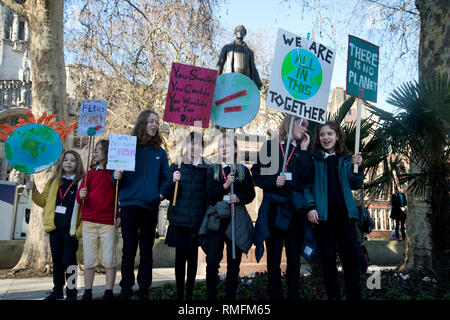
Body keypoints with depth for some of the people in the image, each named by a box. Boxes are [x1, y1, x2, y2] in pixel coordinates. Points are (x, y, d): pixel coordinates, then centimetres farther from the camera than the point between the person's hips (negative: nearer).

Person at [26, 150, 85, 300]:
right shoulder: (54, 181, 13)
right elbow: (44, 201, 21)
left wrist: (81, 229, -16)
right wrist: (34, 191, 5)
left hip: (71, 229, -5)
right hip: (55, 227, 5)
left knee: (68, 260, -1)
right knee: (56, 260, 13)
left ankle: (71, 292, 12)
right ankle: (57, 291, 25)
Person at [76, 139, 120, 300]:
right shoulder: (90, 173, 11)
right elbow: (79, 198, 9)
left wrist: (120, 216, -8)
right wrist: (81, 196, -14)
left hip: (108, 224, -3)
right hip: (89, 222, 3)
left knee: (110, 260, 1)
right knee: (89, 261, 7)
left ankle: (108, 293, 10)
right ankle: (87, 293, 15)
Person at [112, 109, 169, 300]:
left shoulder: (159, 152, 10)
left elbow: (165, 176, 12)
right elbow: (118, 175, 6)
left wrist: (161, 193, -3)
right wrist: (116, 177, -16)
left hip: (150, 206, 2)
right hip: (129, 205, -1)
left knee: (147, 251, 8)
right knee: (128, 250, 4)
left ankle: (144, 291, 18)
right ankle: (125, 291, 15)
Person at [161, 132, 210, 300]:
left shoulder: (208, 169, 3)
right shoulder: (176, 167, 4)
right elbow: (167, 195, 2)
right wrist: (173, 181, -18)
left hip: (197, 221, 0)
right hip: (179, 220, 0)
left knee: (193, 257, 7)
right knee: (180, 256, 4)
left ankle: (189, 294, 17)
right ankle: (179, 294, 14)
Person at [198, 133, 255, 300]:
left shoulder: (243, 170, 10)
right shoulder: (213, 170, 9)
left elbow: (251, 194, 8)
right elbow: (210, 196, -1)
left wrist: (239, 198, -11)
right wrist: (225, 185, -14)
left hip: (237, 220, 1)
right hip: (216, 219, 0)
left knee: (234, 262, 4)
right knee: (212, 261, -6)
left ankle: (230, 296, 16)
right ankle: (211, 295, 11)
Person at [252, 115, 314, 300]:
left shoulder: (302, 151, 12)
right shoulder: (270, 146, 6)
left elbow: (307, 179, -3)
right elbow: (257, 174, 3)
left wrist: (303, 150, -3)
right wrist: (273, 182, -15)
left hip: (295, 209, 2)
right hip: (274, 207, -2)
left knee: (294, 258, 8)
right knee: (274, 258, 4)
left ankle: (293, 295, 19)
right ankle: (275, 295, 16)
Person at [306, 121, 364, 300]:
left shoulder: (346, 159, 11)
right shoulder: (313, 159, 2)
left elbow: (355, 185, 10)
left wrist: (358, 167, -6)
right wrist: (309, 208, -14)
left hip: (344, 213, 2)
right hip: (322, 215, -2)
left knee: (352, 257, 3)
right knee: (328, 260, 6)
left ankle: (354, 296, 18)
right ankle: (333, 296, 18)